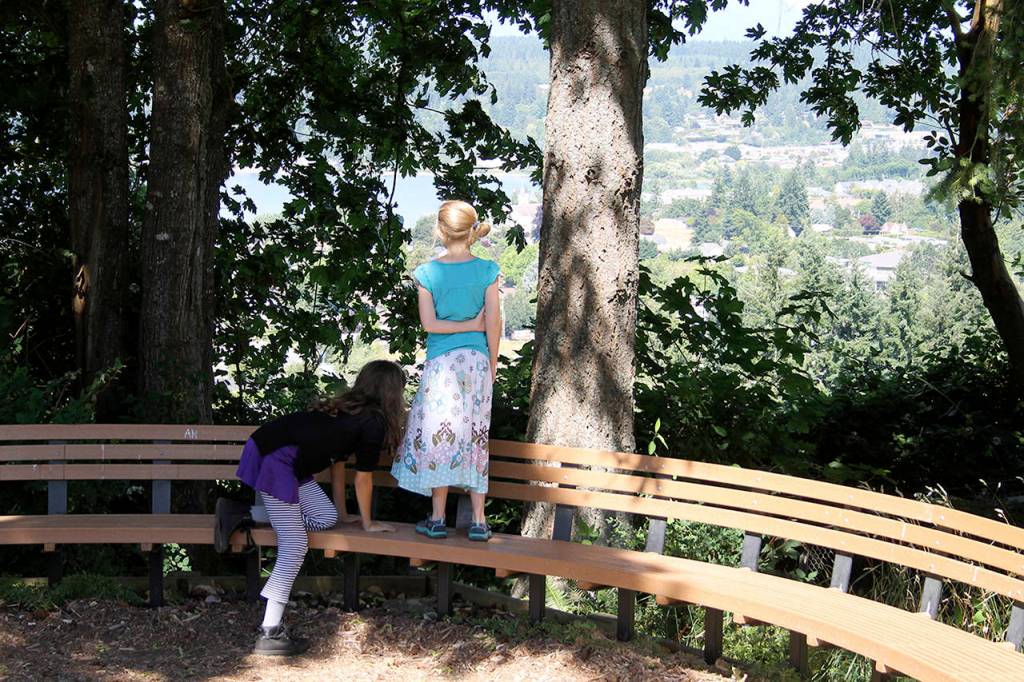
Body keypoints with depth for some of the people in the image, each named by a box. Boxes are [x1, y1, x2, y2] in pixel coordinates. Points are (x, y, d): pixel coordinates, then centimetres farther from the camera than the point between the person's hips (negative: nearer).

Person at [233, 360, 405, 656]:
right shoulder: (374, 422, -6)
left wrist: (342, 514, 34)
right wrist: (368, 524, 18)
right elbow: (363, 478, 3)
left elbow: (337, 461, 27)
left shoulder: (346, 408, 19)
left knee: (325, 517, 9)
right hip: (273, 460, -9)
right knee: (295, 545, -10)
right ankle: (270, 634, -11)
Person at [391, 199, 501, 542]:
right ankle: (478, 521, 9)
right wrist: (492, 364, 6)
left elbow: (428, 323, -9)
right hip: (477, 360, 2)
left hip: (441, 362, -2)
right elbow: (493, 322, -4)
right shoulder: (487, 270, -2)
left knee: (439, 435, 4)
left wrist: (469, 325, -1)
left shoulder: (428, 272, -5)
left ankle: (437, 519, 7)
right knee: (474, 437, 8)